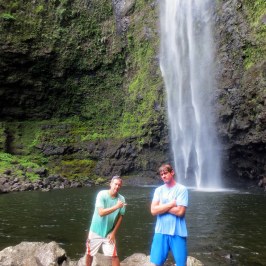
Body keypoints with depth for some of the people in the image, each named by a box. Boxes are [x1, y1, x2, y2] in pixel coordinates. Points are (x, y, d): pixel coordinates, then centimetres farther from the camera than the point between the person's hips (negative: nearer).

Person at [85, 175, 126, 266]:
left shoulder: (121, 199, -10)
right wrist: (116, 207, -35)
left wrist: (113, 232, -3)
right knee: (89, 254, 14)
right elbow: (101, 212, -27)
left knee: (114, 255, -3)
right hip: (96, 231, -1)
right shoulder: (102, 194, -19)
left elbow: (120, 217, -1)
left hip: (109, 233, 1)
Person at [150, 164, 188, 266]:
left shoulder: (182, 189, -6)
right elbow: (153, 210, -6)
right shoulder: (159, 190, 6)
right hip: (161, 232, 3)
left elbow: (180, 211, -16)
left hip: (178, 233, -3)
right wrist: (172, 204, -11)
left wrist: (162, 207, -7)